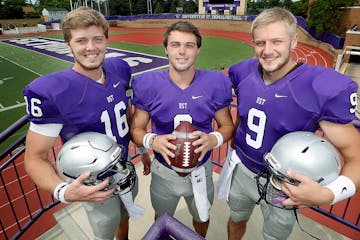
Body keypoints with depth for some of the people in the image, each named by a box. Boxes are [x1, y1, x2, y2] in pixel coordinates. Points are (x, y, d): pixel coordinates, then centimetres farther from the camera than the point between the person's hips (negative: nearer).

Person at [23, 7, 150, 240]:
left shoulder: (119, 69, -10)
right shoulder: (49, 92, -27)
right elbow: (35, 157, -20)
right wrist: (63, 191, -37)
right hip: (94, 185, -5)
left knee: (124, 216, 33)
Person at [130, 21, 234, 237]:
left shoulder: (215, 83, -14)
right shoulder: (148, 85, -16)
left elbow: (227, 125, -4)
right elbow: (136, 129, -8)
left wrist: (213, 139, -26)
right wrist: (153, 141, -30)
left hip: (201, 170, 1)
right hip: (164, 171, 0)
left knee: (202, 217, 31)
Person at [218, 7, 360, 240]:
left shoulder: (324, 89, -25)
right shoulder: (243, 73, -12)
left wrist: (328, 194, -36)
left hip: (284, 185, -3)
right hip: (241, 169, 3)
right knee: (237, 220, 28)